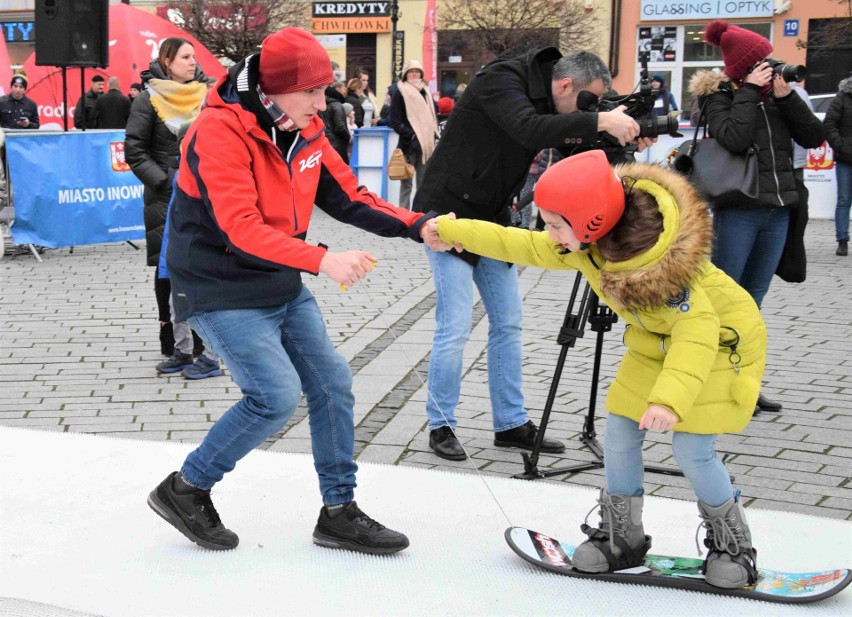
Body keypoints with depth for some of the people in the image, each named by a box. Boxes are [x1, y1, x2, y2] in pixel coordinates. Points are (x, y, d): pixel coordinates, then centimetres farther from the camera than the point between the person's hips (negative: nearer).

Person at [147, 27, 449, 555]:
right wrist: (323, 260, -40)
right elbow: (240, 227, -31)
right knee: (278, 396, -15)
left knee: (333, 383, 5)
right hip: (222, 291, -8)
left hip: (284, 288, 8)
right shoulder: (220, 131, -23)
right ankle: (185, 490, 6)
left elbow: (349, 198, 5)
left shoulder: (306, 133, 2)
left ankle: (339, 511, 19)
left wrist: (417, 227, -10)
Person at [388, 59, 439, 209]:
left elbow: (433, 115, 22)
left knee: (424, 182, 9)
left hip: (426, 144, 5)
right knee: (406, 182, -4)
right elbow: (394, 120, -7)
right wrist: (410, 134, -15)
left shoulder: (426, 92, 15)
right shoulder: (400, 93, -2)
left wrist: (433, 134, 6)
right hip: (409, 144, -5)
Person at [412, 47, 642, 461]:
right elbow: (530, 130, -37)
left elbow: (579, 149, 6)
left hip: (492, 217, 8)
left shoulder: (545, 100, 4)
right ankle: (440, 425, 5)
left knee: (507, 324, 8)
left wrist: (621, 135, -12)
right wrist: (601, 122, -37)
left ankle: (511, 424, 16)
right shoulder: (501, 81, -20)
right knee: (455, 326, -9)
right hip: (450, 212, -8)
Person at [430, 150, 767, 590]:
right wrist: (451, 231, 4)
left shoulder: (663, 257, -37)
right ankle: (622, 538, 16)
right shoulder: (583, 244, -13)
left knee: (691, 449, -13)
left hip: (719, 339, -7)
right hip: (656, 340, 7)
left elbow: (697, 328, -43)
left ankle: (732, 545, 10)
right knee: (619, 431, -1)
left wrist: (670, 397, -55)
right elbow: (520, 245, 1)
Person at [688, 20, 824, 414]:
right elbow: (735, 139, -22)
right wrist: (749, 92, -14)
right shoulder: (719, 97, -4)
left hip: (778, 212, 6)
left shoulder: (775, 94, 11)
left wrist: (786, 96, -5)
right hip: (738, 212, -6)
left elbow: (813, 137, 3)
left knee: (752, 303, 11)